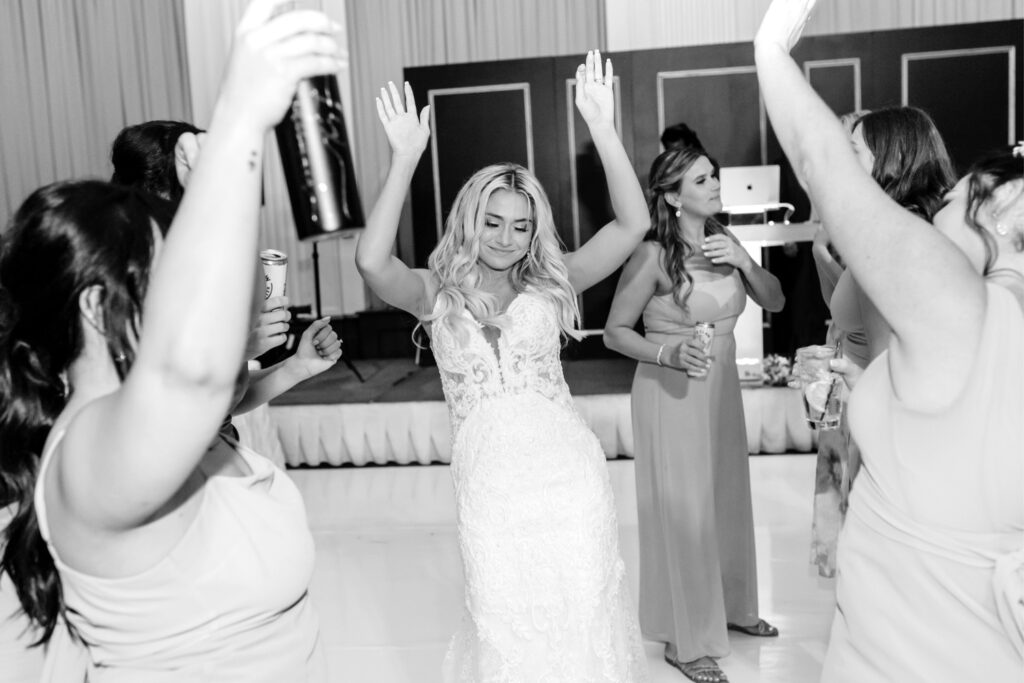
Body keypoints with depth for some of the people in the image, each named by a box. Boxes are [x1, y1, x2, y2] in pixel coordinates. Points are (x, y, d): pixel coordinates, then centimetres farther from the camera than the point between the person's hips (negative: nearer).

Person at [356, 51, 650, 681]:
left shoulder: (550, 286, 4)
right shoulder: (437, 294, 4)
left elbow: (633, 225, -5)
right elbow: (372, 261, -15)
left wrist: (603, 129, -12)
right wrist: (405, 158, -19)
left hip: (569, 471, 0)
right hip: (488, 482, 0)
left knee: (582, 617, 9)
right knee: (506, 626, 10)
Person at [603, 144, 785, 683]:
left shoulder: (722, 240, 1)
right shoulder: (654, 254, -17)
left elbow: (774, 301, 4)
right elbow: (615, 332, -12)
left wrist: (743, 260, -12)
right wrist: (669, 353, -27)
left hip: (722, 388, 7)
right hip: (671, 394, -6)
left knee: (727, 501, 19)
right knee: (682, 511, 3)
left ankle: (730, 606, 41)